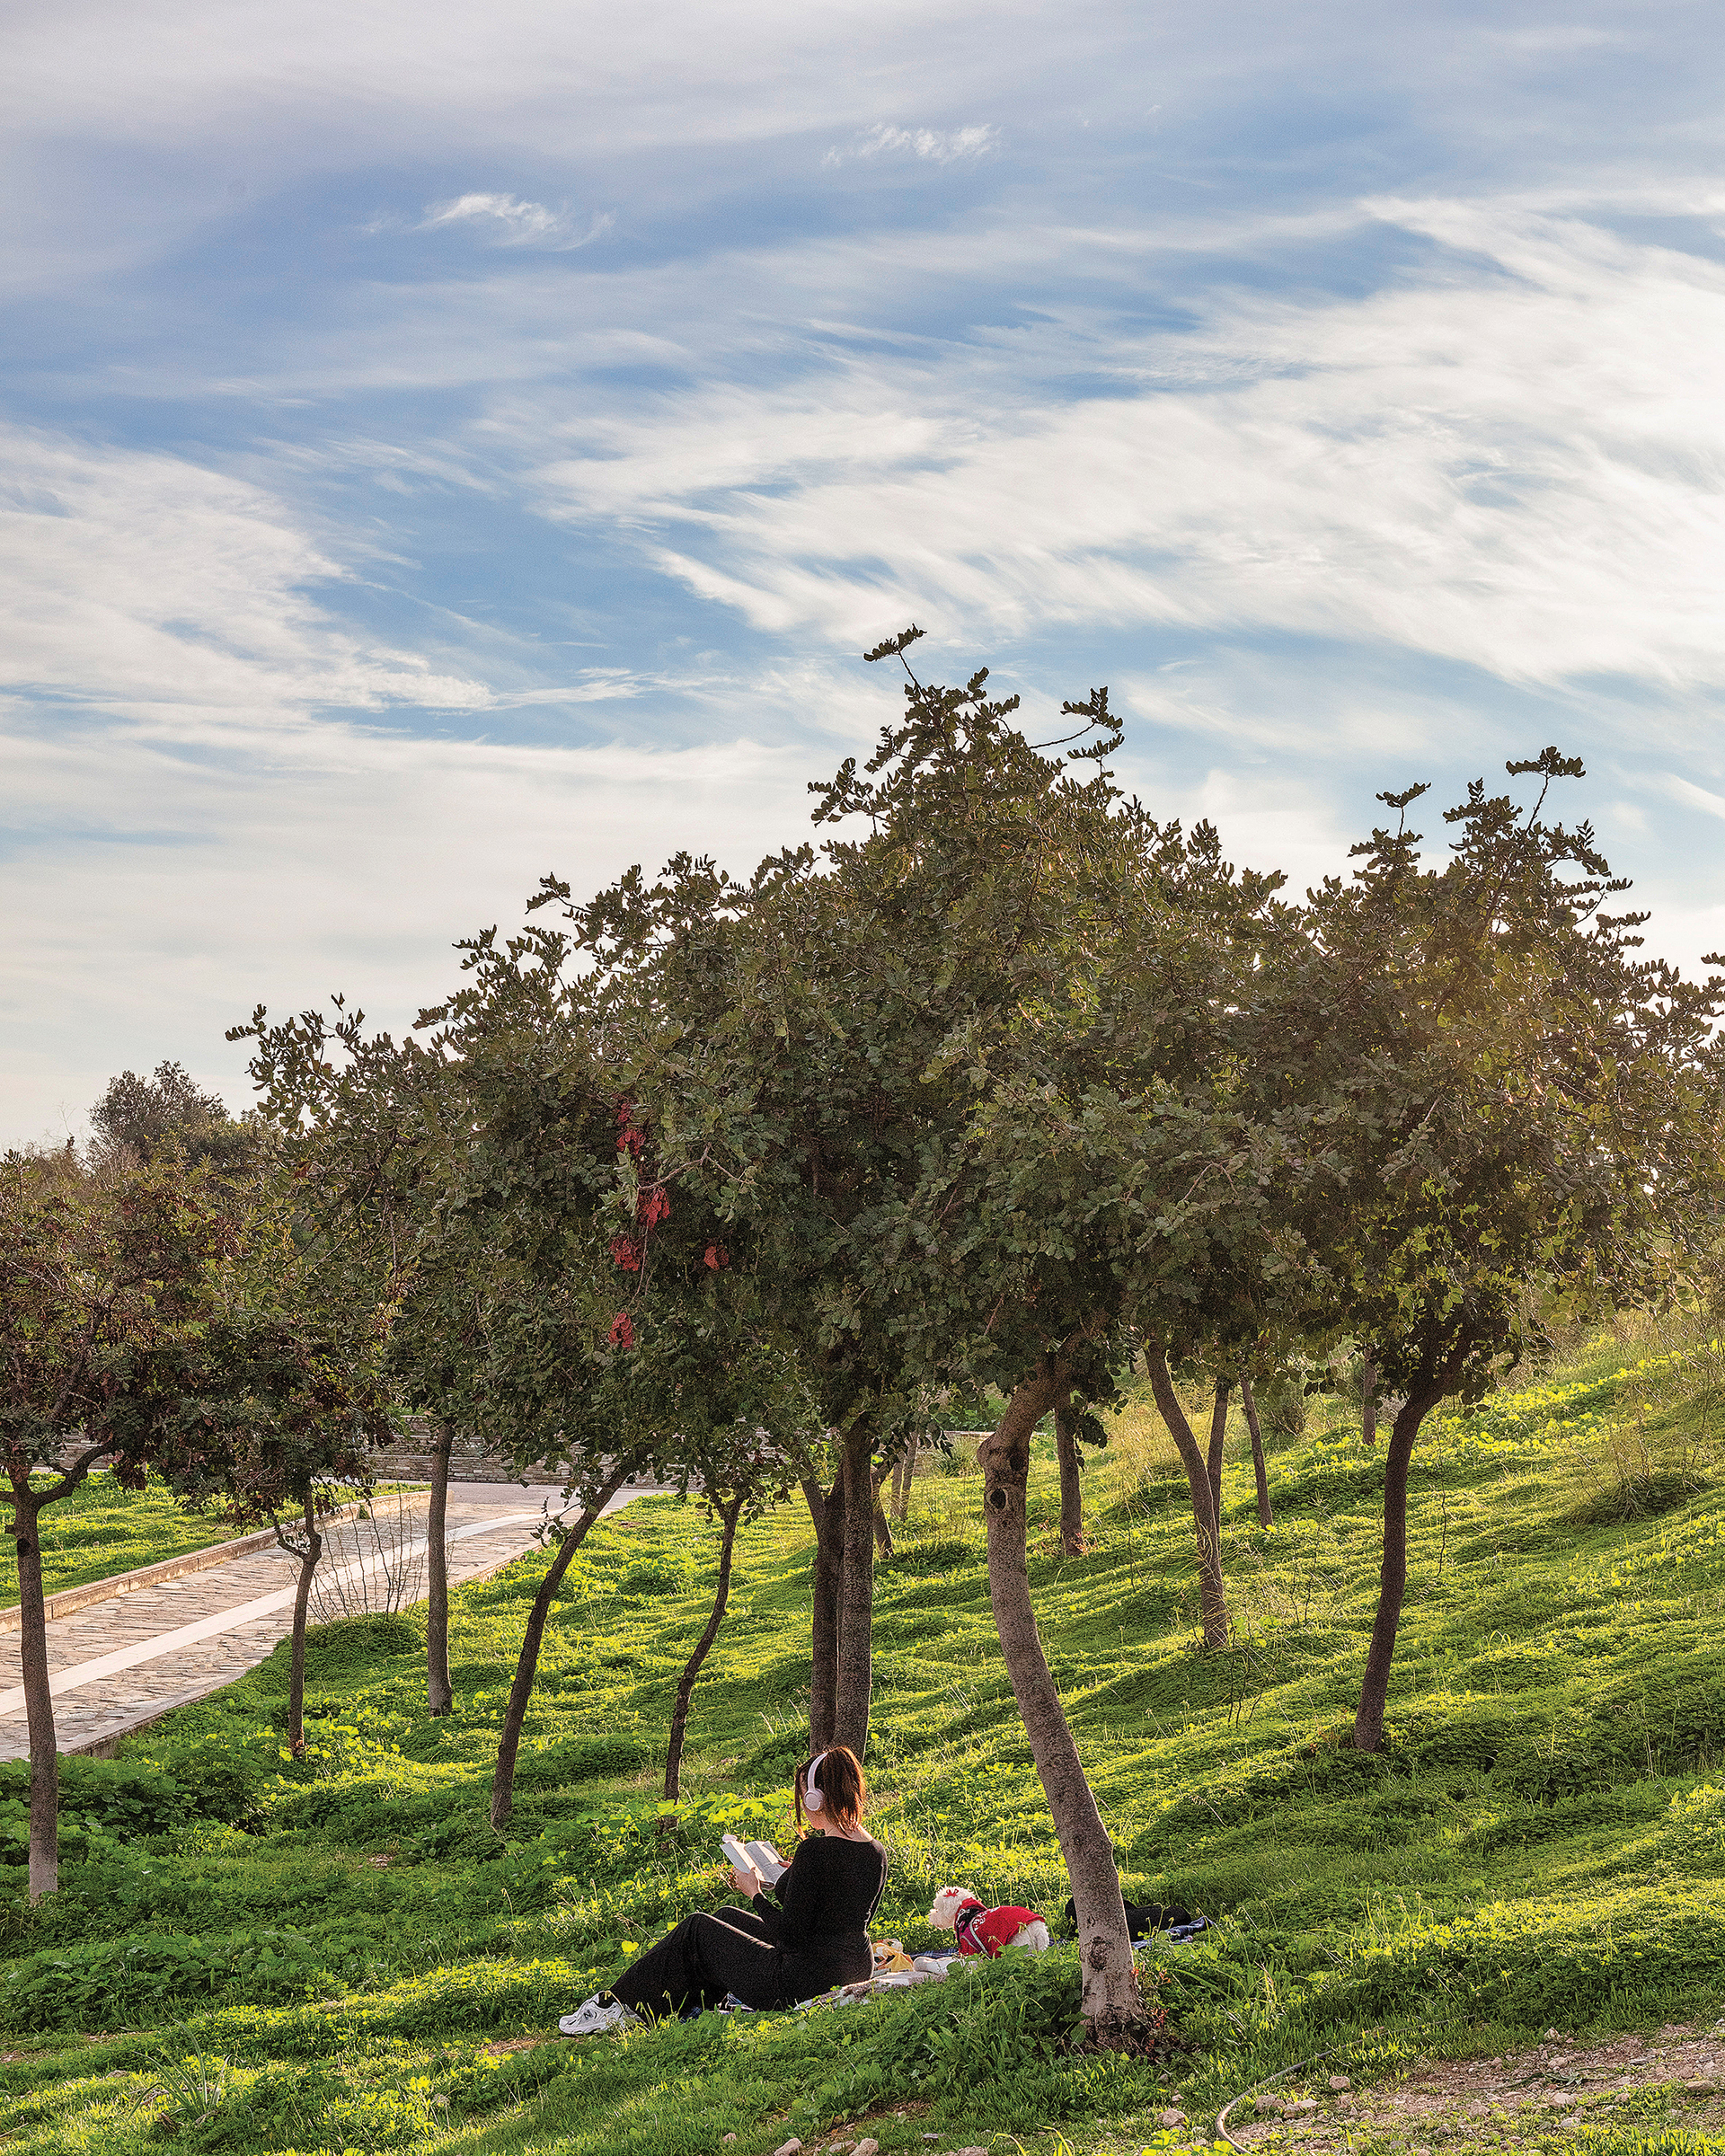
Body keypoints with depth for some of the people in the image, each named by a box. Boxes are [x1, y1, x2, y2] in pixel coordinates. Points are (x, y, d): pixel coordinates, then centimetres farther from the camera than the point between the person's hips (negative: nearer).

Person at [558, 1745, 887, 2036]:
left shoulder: (815, 1852, -23)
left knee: (697, 1932, 12)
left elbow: (790, 1934, -21)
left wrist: (755, 1893, -4)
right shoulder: (876, 1851, 2)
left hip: (804, 1984, -8)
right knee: (727, 1917, 24)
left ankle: (622, 2005, 26)